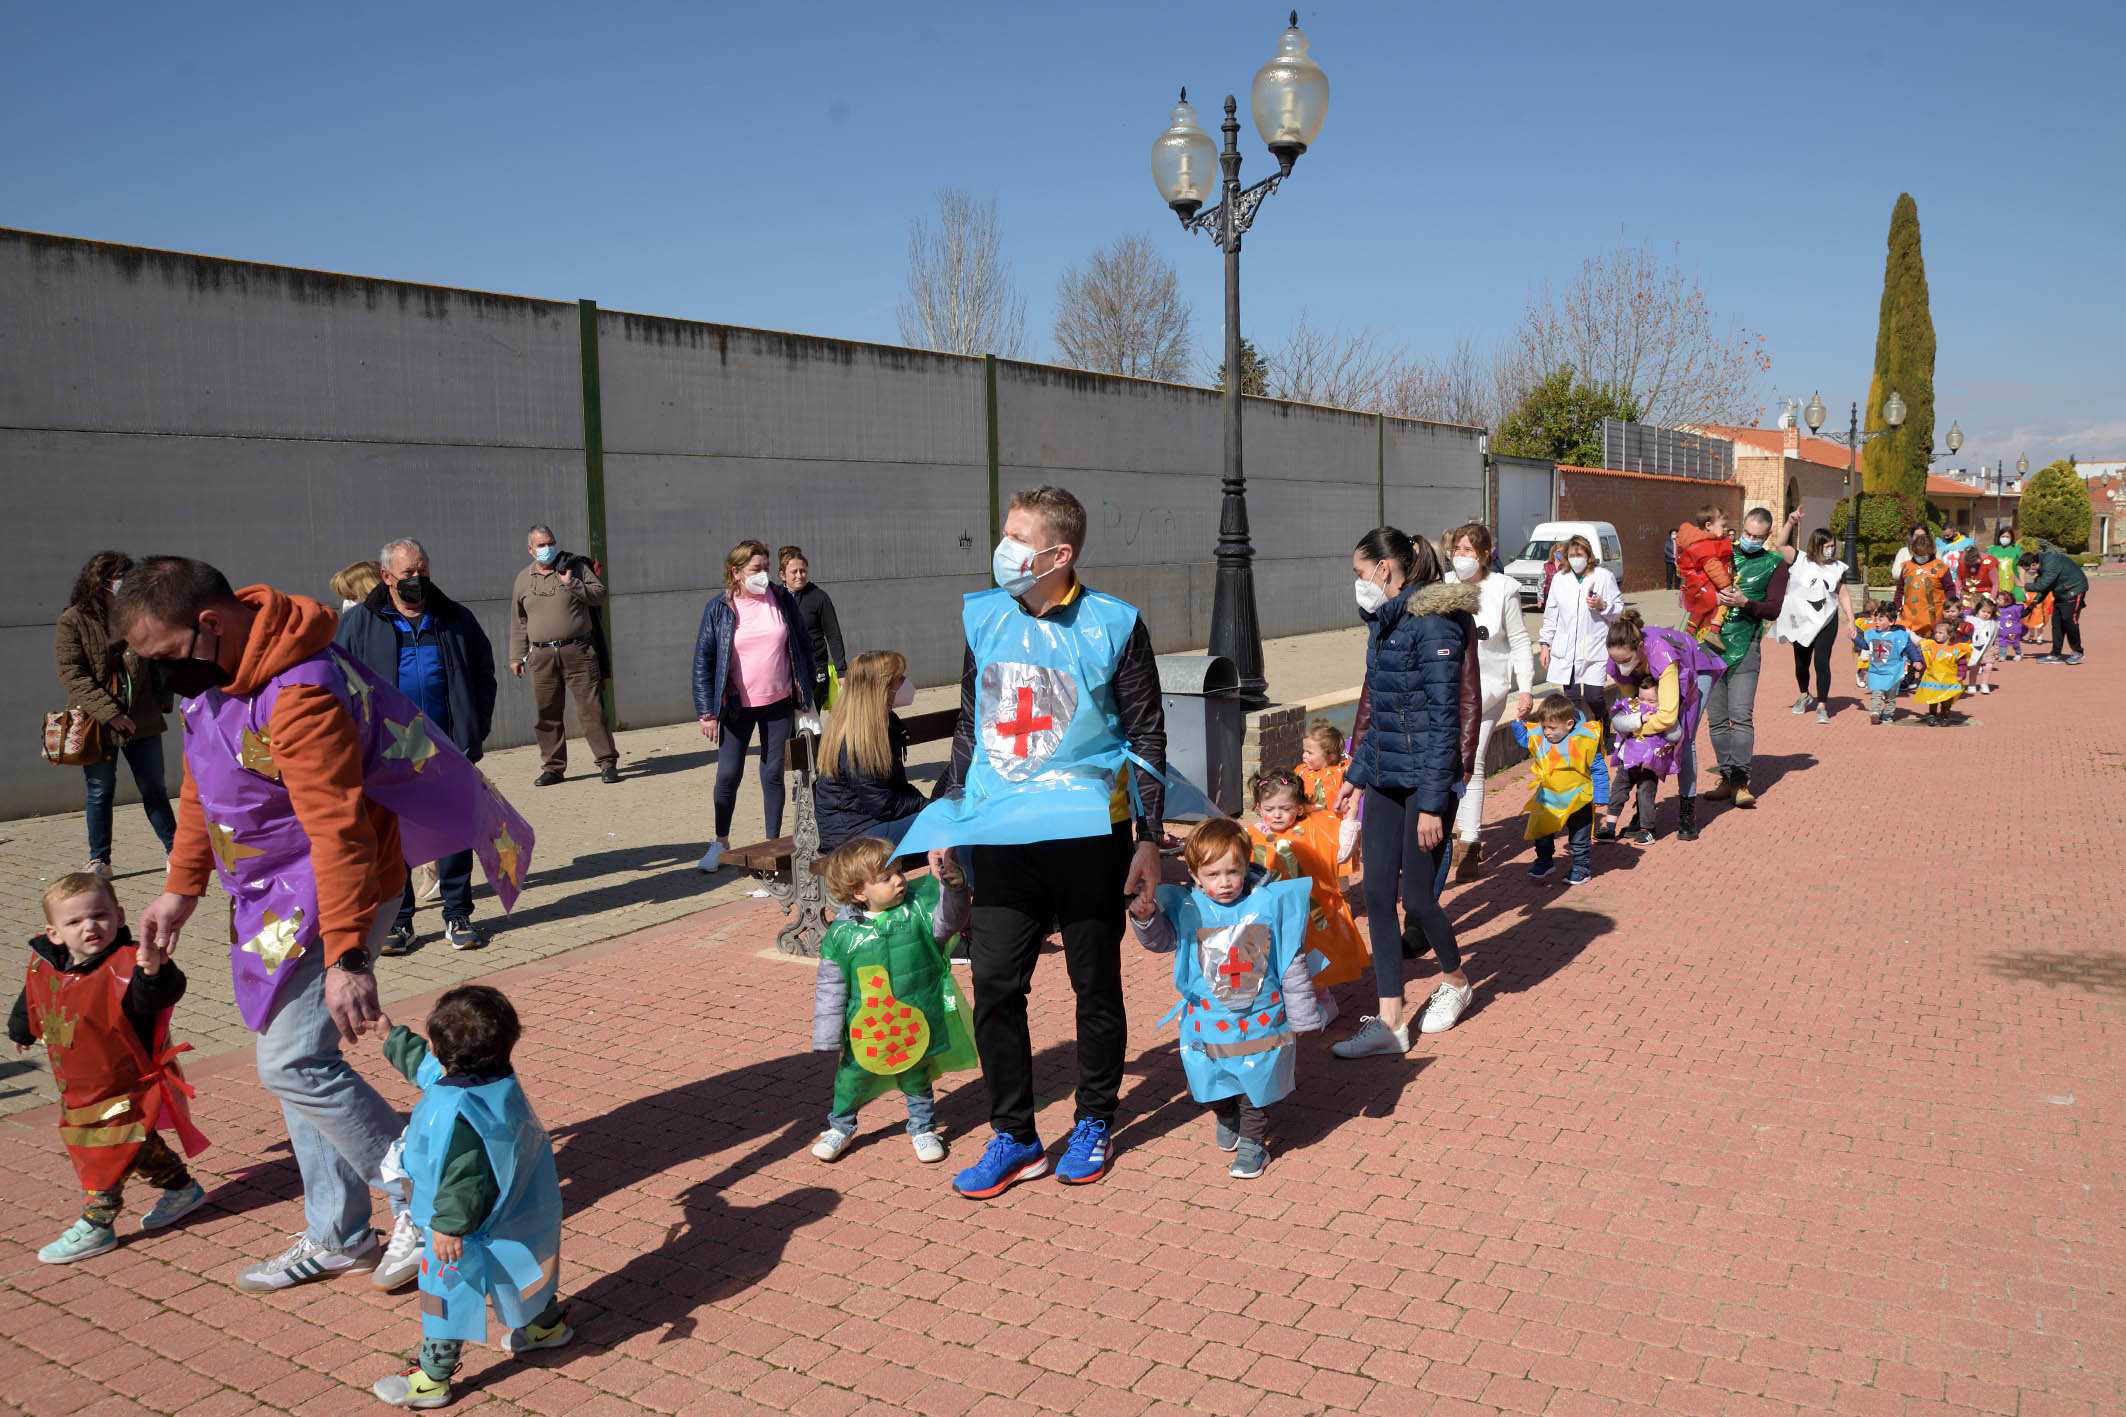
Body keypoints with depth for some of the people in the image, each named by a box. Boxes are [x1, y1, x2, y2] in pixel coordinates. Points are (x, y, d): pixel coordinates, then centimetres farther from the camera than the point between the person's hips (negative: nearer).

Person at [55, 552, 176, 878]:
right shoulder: (72, 621, -6)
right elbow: (72, 675, -13)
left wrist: (163, 701, 8)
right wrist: (108, 712, -21)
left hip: (142, 721, 3)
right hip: (97, 726, -3)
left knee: (154, 790, 9)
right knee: (99, 793, 7)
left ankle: (175, 850, 16)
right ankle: (99, 860, 18)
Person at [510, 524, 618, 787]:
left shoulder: (575, 567, 7)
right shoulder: (523, 579, 14)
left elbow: (600, 594, 1)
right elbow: (518, 622, 18)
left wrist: (573, 584, -13)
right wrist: (516, 656, 14)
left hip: (578, 650, -3)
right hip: (542, 655, 3)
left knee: (591, 708, -6)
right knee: (546, 713, 4)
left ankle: (607, 762, -1)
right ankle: (553, 767, 14)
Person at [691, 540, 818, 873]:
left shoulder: (782, 600, 1)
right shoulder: (719, 607, -6)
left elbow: (802, 647, 8)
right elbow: (703, 659, -4)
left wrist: (805, 696, 6)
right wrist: (706, 712, -8)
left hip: (779, 703, 2)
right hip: (737, 707, -1)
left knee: (773, 774, 7)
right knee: (728, 775, 2)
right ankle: (721, 842, 20)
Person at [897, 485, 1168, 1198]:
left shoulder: (1113, 625, -6)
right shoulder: (984, 616, 6)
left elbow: (1147, 738, -1)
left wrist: (1148, 840, -5)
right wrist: (946, 818, 12)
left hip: (1089, 836, -3)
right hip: (1003, 835, 3)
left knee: (1096, 985, 10)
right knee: (994, 985, 0)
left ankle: (1094, 1125, 29)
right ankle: (1014, 1139, 15)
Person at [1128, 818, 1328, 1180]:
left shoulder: (1270, 903, -9)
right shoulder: (1186, 908, -8)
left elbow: (1293, 963, -2)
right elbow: (1160, 940, 5)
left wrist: (1302, 1015, 1)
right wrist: (1145, 918, -18)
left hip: (1261, 1019, -1)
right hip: (1209, 1024, 2)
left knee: (1256, 1086, 8)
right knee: (1217, 1086, 17)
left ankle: (1253, 1141, 28)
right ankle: (1226, 1119, 46)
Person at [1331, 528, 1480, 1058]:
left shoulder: (1433, 622, -15)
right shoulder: (1384, 623, 13)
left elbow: (1443, 717, -17)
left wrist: (1432, 801, -18)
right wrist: (1356, 775, 20)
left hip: (1426, 778, -8)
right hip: (1385, 778, 8)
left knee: (1417, 896, 1)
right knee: (1377, 893, 4)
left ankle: (1454, 980, 31)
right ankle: (1389, 1022, 9)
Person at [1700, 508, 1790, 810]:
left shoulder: (1774, 563, 4)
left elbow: (1773, 609, -3)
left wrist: (1745, 603, -19)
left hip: (1745, 648, -3)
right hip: (1711, 643, 3)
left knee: (1741, 715, -11)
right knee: (1716, 718, 5)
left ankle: (1740, 783, -9)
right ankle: (1726, 778, 13)